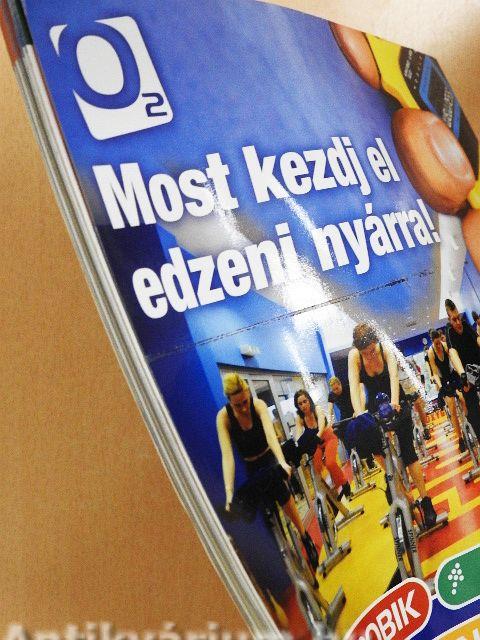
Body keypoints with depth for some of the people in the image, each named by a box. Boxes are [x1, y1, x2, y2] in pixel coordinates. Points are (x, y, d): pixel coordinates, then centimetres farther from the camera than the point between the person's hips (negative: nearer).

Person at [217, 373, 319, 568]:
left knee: (278, 487, -23)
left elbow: (270, 433, -38)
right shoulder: (223, 416, -23)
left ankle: (305, 538, -10)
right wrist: (229, 493, -42)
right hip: (250, 466, 1)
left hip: (270, 457, 0)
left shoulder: (258, 405, -23)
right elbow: (227, 455, -31)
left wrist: (282, 462, -55)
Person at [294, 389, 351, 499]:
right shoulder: (299, 418, -13)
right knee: (317, 467, -17)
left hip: (328, 439, -4)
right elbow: (298, 436, -22)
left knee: (330, 463, -26)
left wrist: (317, 436, -60)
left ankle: (344, 484, -2)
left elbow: (321, 426, -40)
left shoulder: (317, 410, -22)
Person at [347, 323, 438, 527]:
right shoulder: (354, 356, -20)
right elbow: (354, 385, -31)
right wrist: (359, 412, -46)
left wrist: (394, 401, -55)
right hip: (374, 406, 2)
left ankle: (425, 501, 6)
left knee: (408, 453, -5)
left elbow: (394, 376, -37)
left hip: (395, 404, -2)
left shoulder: (386, 350, -22)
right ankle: (404, 498, 2)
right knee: (378, 450, -12)